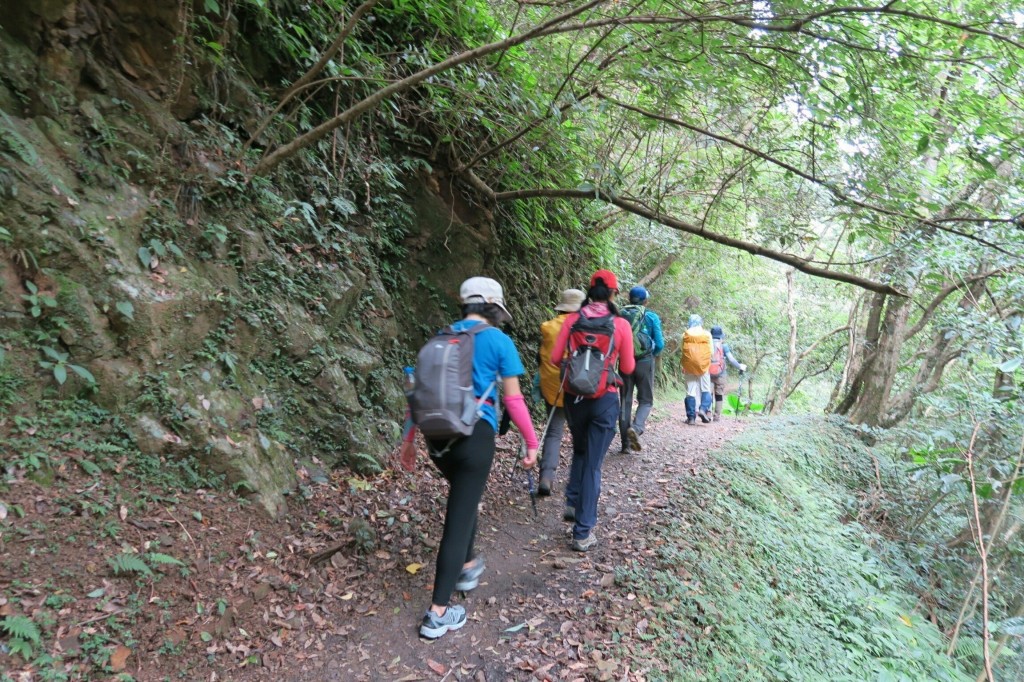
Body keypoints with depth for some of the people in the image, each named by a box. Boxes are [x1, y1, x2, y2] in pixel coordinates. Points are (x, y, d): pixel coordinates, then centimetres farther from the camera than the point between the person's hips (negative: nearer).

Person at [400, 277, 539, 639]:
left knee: (463, 499, 29)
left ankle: (467, 566, 46)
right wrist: (532, 441, 6)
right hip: (475, 435, -5)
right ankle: (438, 612, 8)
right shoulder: (499, 341, -4)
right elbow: (513, 399, -5)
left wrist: (410, 434, 19)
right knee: (460, 516, 2)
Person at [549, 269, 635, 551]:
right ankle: (583, 532, 9)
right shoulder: (621, 325, -7)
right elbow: (628, 368, -1)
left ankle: (572, 503, 26)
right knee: (593, 464, 5)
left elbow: (554, 358, -1)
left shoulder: (572, 320, -3)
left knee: (580, 451, 28)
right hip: (604, 400, -2)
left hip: (574, 397, 2)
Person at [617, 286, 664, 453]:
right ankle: (636, 428, -18)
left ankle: (625, 443, 10)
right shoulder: (652, 317, -3)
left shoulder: (621, 316, 2)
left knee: (625, 401, 10)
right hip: (644, 362, -2)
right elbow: (659, 344, -4)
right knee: (646, 400, 9)